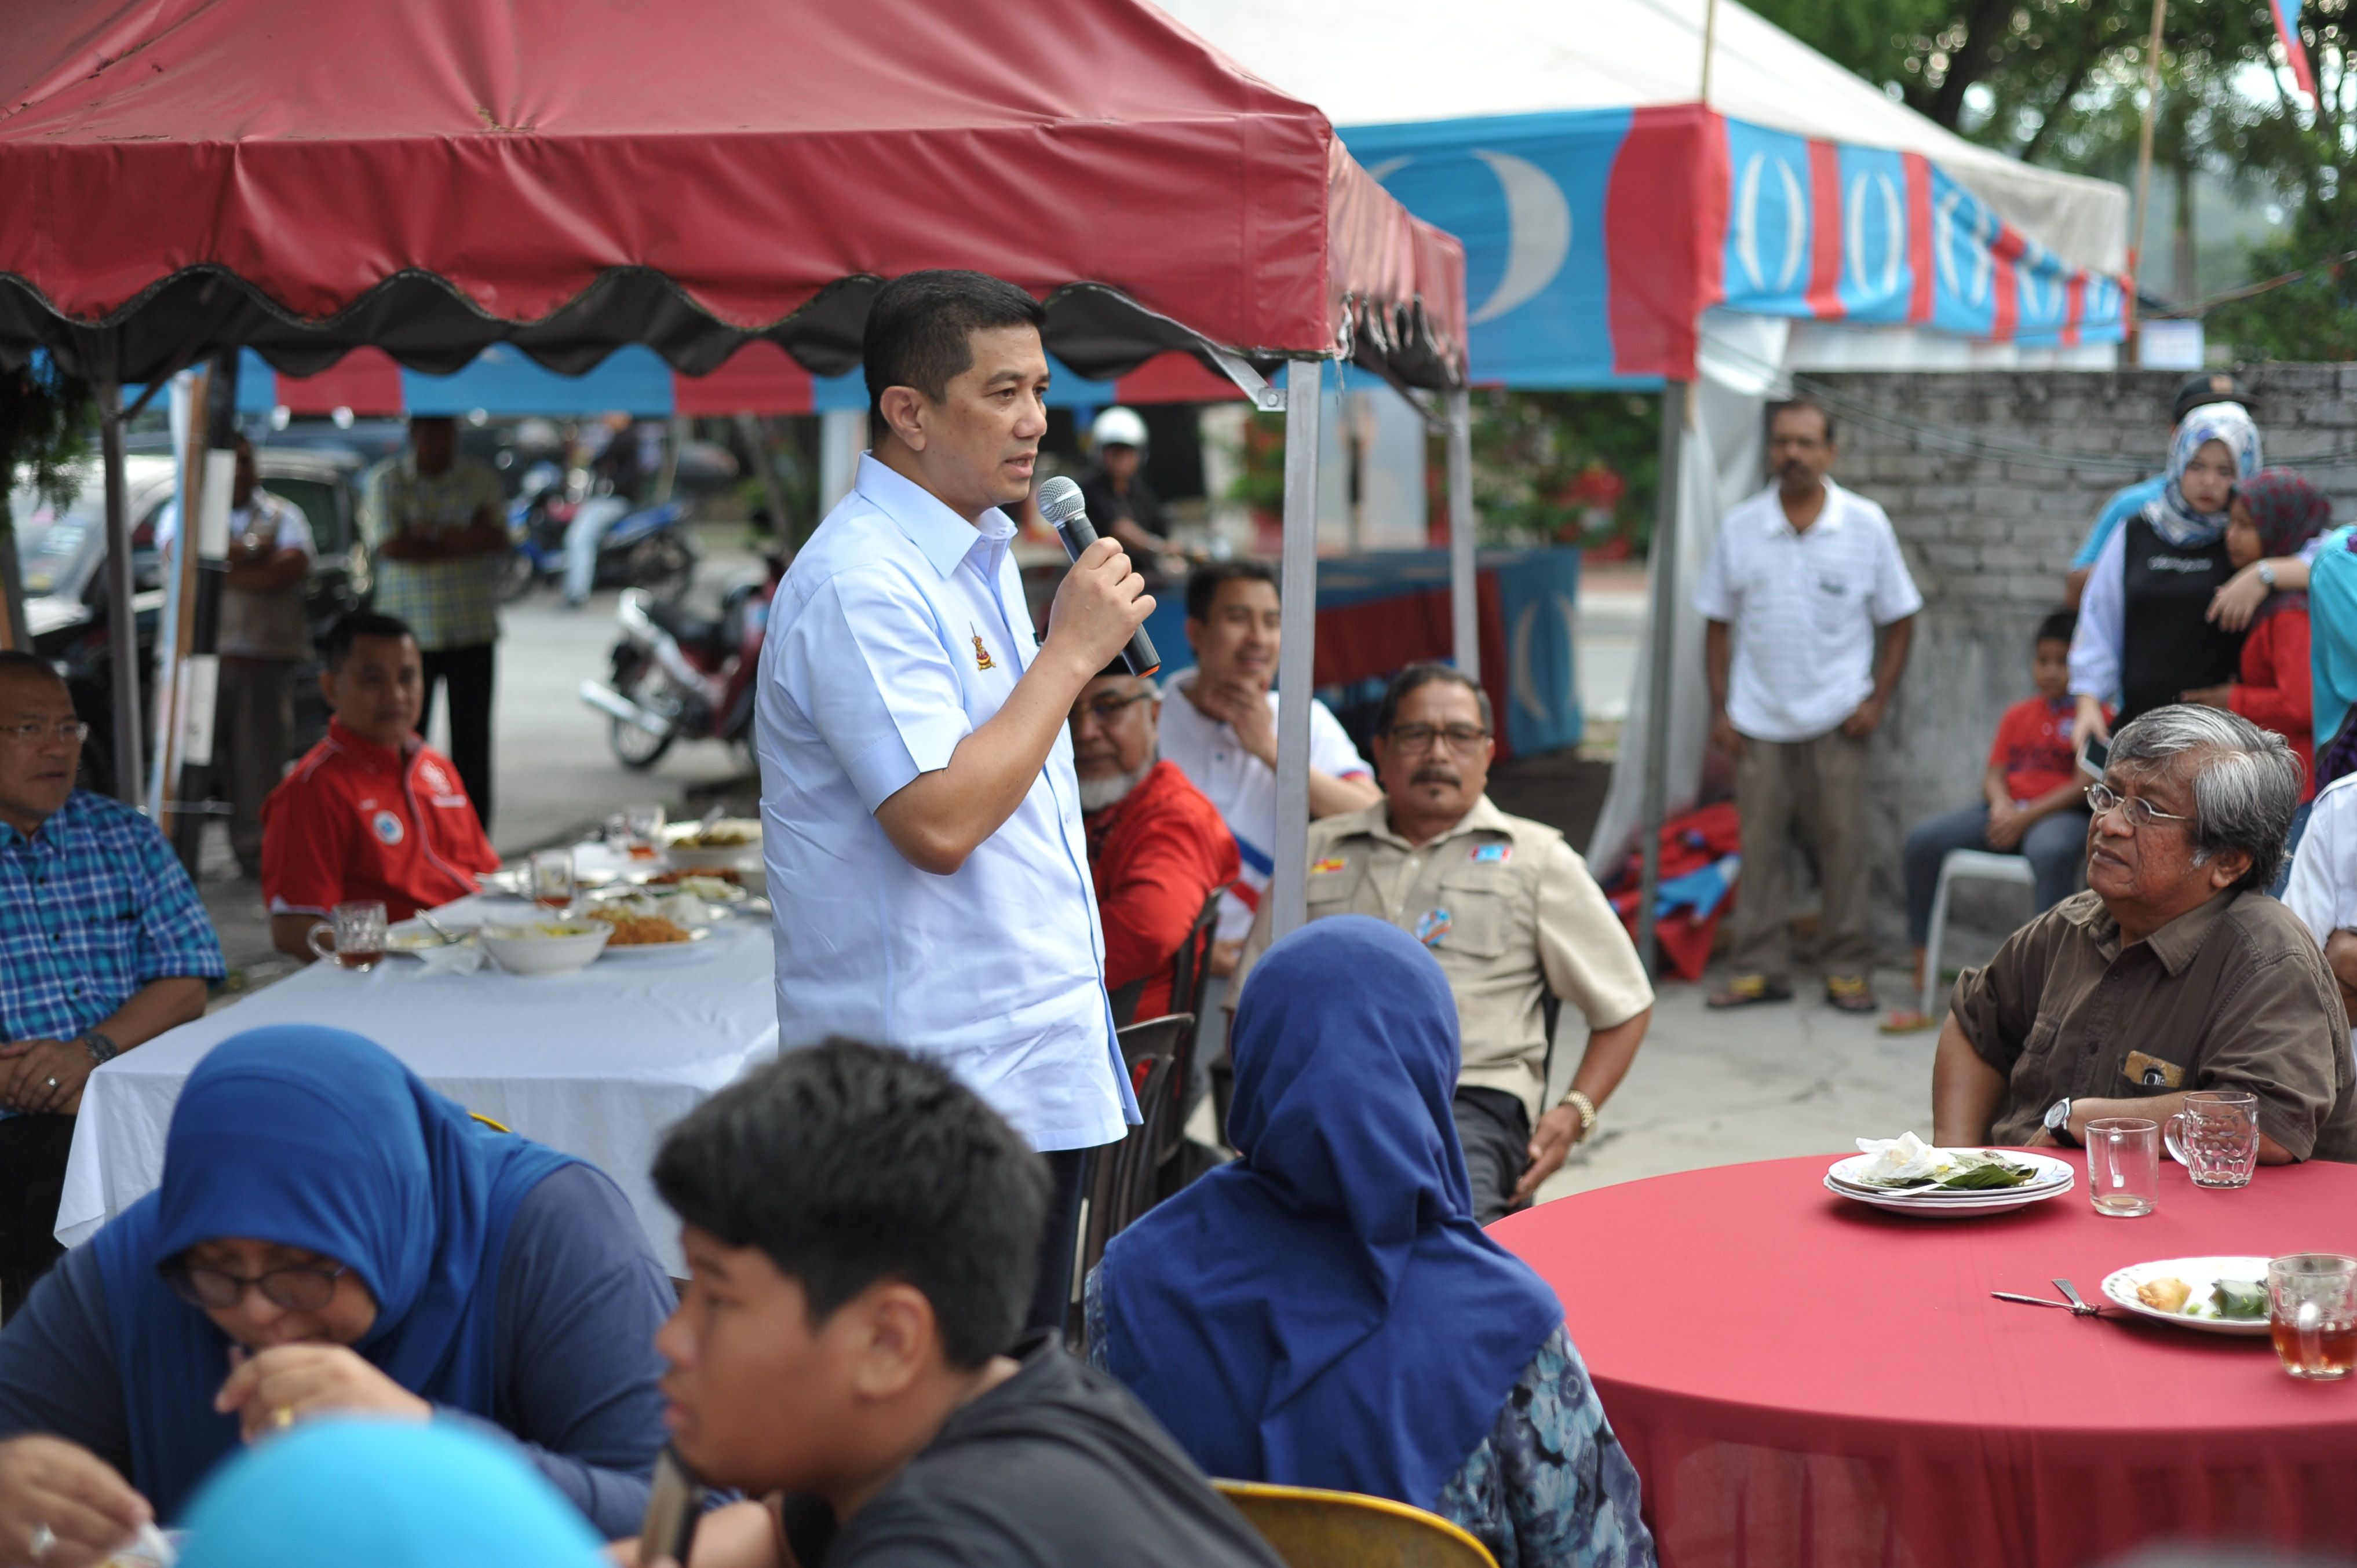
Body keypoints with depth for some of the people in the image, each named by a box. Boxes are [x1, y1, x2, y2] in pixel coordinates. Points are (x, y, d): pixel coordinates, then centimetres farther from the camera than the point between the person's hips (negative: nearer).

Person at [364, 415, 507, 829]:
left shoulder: (481, 479, 8)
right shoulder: (388, 481, 3)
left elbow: (500, 540, -3)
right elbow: (392, 547, -9)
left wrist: (432, 535, -14)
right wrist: (463, 542, -9)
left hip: (472, 629, 2)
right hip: (409, 630, -1)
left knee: (472, 738, 0)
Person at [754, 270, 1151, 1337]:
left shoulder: (977, 557, 15)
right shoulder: (862, 581, -16)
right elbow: (937, 821, -25)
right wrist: (1072, 651, -17)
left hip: (1037, 1072, 9)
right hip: (946, 1083, -9)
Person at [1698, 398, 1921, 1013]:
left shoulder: (1866, 525, 0)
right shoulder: (1740, 527, 3)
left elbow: (1899, 620, 5)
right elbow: (1718, 623, 8)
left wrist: (1878, 700, -3)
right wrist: (1720, 709, 2)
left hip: (1836, 720, -1)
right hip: (1757, 719, 1)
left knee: (1843, 842, 0)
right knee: (1759, 844, 3)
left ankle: (1847, 969, 9)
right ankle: (1761, 968, 11)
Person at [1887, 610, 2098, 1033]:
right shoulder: (2019, 715, 20)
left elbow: (2085, 785, -9)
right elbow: (1994, 773, 16)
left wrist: (2026, 818, -15)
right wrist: (2000, 803, -8)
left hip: (2061, 814, -6)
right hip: (2007, 813, 6)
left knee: (2051, 850, -43)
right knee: (1923, 840, -15)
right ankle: (1922, 975, -13)